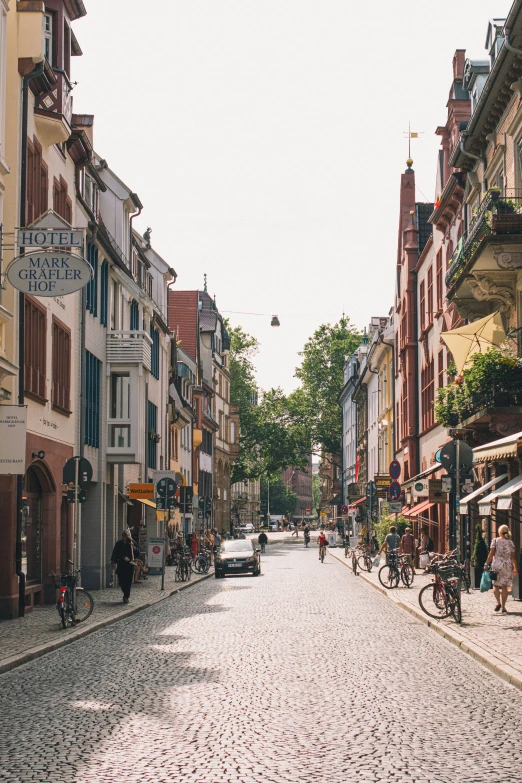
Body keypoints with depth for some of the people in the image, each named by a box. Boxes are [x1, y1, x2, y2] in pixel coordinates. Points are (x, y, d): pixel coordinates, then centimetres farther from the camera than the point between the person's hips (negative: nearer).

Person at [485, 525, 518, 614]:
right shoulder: (511, 543, 5)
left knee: (496, 585, 9)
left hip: (497, 565, -2)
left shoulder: (495, 541, -1)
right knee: (504, 586, 5)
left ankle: (498, 602, -13)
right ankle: (503, 607, 4)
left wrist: (487, 564, 1)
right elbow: (513, 557, 3)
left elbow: (491, 553, -6)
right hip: (508, 565, 2)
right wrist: (515, 568, 8)